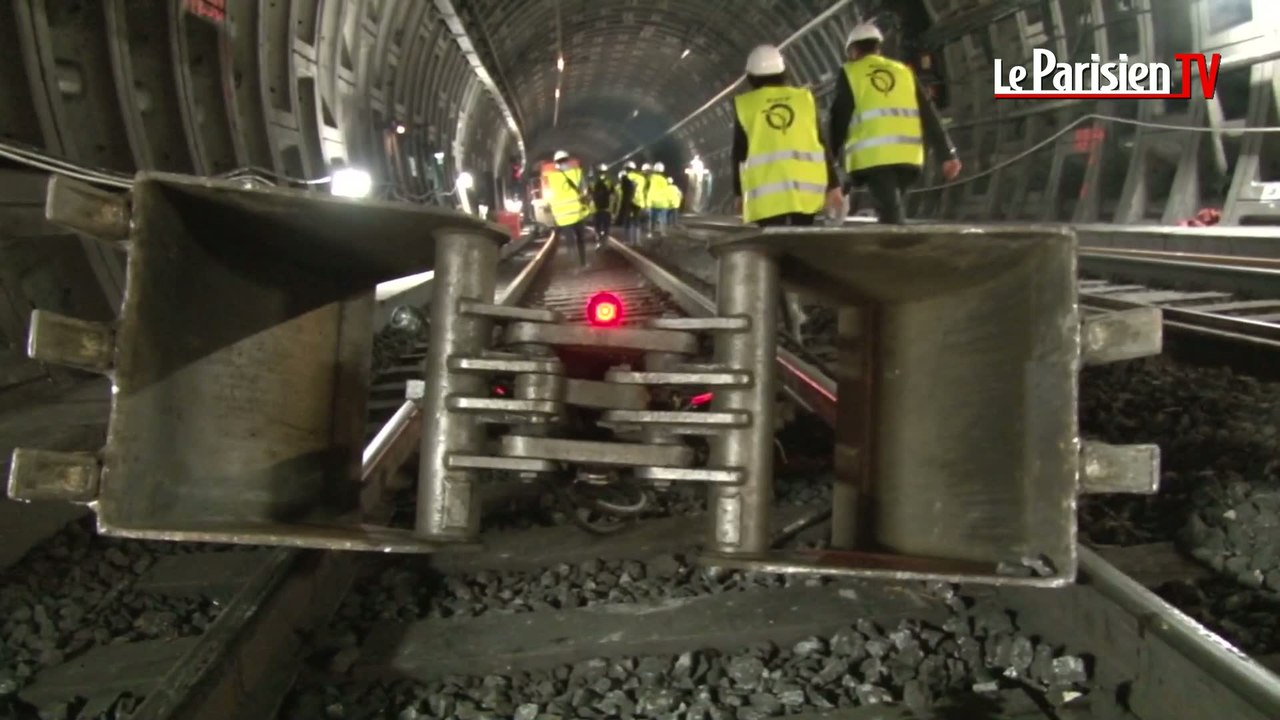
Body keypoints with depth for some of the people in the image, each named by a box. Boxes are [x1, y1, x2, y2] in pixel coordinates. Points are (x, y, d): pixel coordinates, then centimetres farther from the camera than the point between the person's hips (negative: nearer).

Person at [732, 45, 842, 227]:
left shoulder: (745, 104, 5)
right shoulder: (805, 98, 11)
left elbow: (740, 153, 6)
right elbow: (821, 144, 8)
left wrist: (739, 192, 14)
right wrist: (832, 185, 11)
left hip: (766, 192, -2)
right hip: (806, 187, 3)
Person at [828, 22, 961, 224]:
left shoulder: (850, 73, 9)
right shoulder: (904, 71, 19)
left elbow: (839, 119, 2)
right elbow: (929, 115, 14)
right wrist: (947, 154, 13)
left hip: (872, 156, -4)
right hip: (907, 155, 4)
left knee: (890, 211, -7)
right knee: (892, 206, 20)